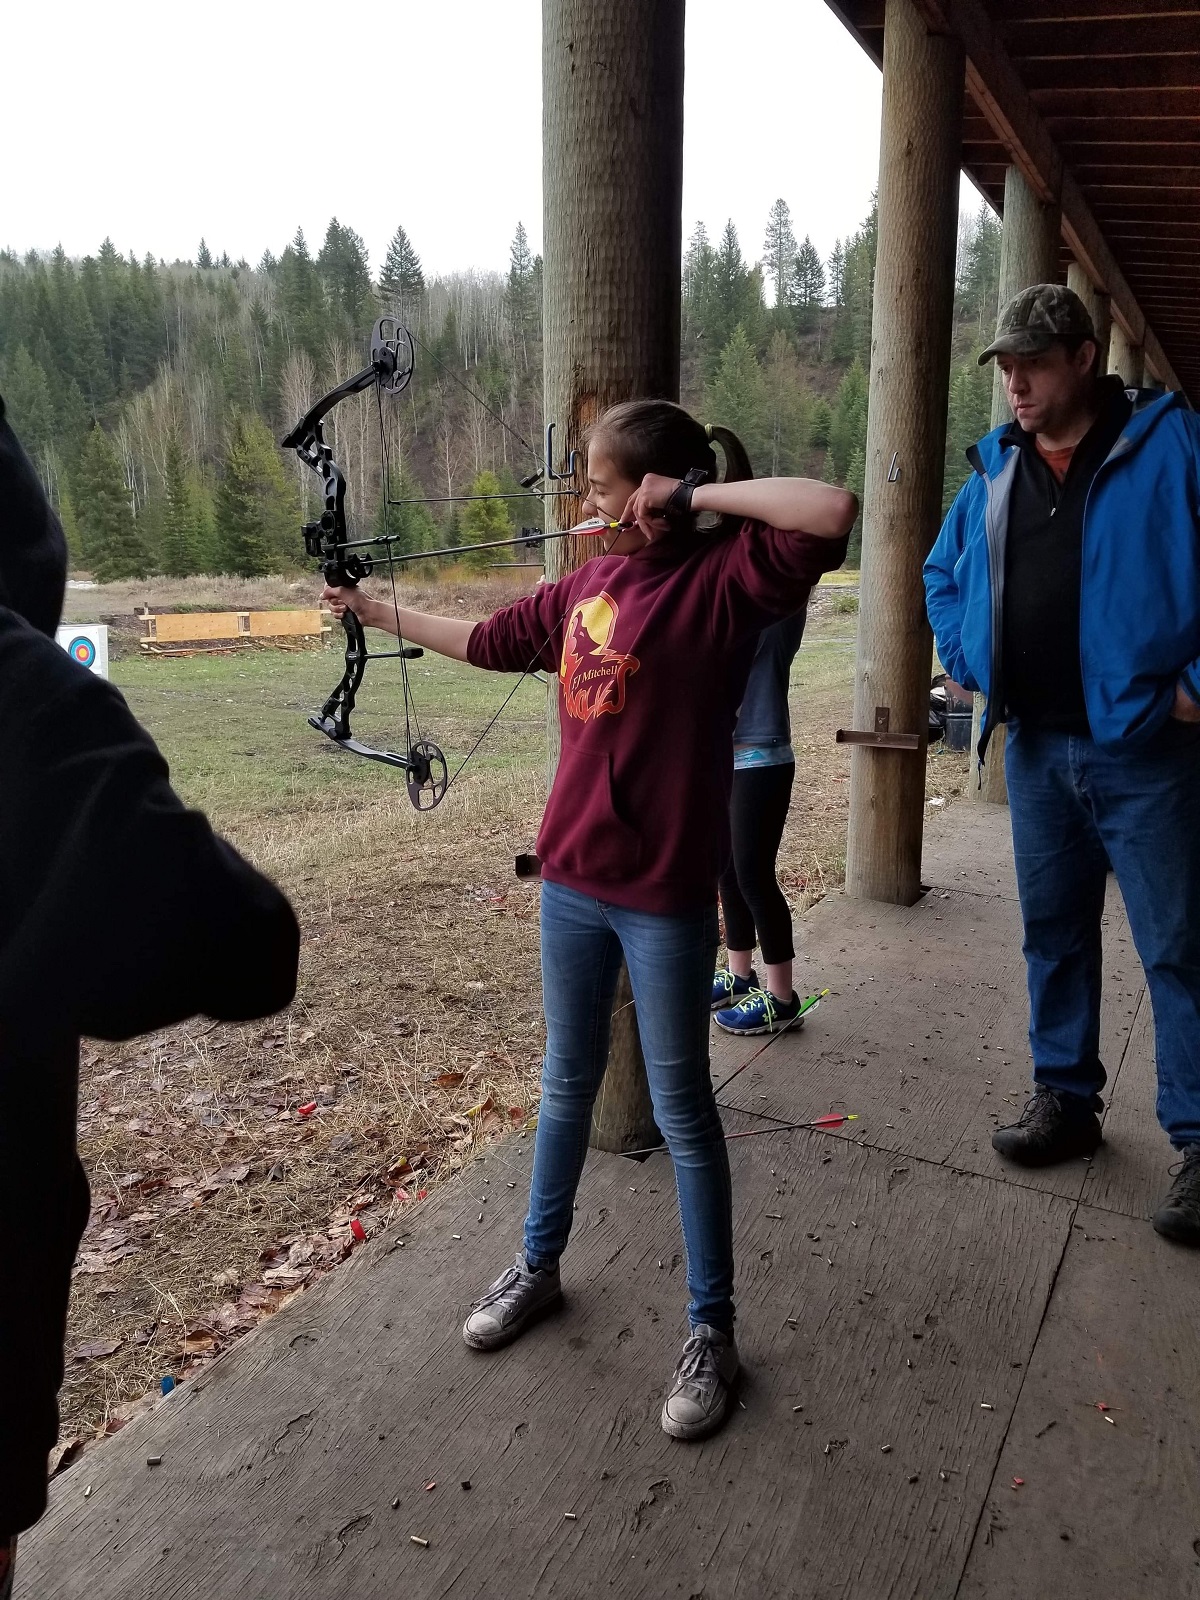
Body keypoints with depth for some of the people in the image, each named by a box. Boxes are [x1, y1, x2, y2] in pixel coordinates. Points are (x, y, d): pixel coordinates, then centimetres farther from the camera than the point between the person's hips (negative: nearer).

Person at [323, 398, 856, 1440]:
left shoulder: (723, 576, -12)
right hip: (571, 881, 6)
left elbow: (833, 515, -28)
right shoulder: (586, 585, 8)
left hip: (666, 895, -6)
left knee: (681, 1110, 7)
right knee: (567, 1084, 21)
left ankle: (712, 1329, 26)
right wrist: (379, 612, 31)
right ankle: (539, 1263, 43)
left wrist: (697, 494, -19)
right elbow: (489, 642, 22)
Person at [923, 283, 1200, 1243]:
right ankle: (1065, 1099, 30)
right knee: (1054, 933, 14)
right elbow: (943, 572, 24)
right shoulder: (995, 469, 9)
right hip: (1036, 745, 6)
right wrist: (965, 660, 11)